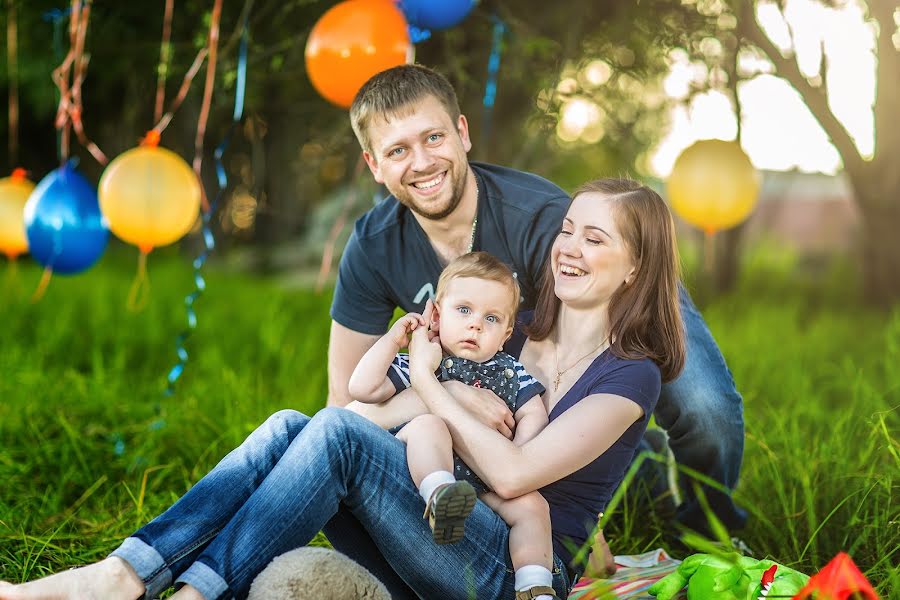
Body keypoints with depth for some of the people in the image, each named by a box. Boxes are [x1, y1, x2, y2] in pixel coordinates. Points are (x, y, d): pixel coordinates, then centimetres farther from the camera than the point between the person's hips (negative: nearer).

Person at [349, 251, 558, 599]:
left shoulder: (509, 371, 18)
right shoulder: (417, 362, 10)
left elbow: (534, 415, 10)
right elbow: (362, 389, 0)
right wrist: (393, 339, 0)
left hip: (484, 486, 3)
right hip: (424, 472, -3)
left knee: (531, 505, -19)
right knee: (428, 424, -30)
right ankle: (440, 499, -53)